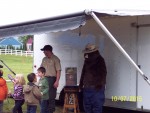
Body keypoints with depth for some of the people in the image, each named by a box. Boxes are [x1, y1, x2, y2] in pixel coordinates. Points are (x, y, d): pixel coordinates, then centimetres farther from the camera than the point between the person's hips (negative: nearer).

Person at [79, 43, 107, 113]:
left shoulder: (99, 60, -6)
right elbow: (83, 72, 21)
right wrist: (81, 83, 16)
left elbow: (103, 73, -11)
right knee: (87, 106, 10)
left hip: (97, 87, -7)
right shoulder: (87, 60, 13)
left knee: (97, 107, -7)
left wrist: (100, 84, -18)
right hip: (87, 87, 7)